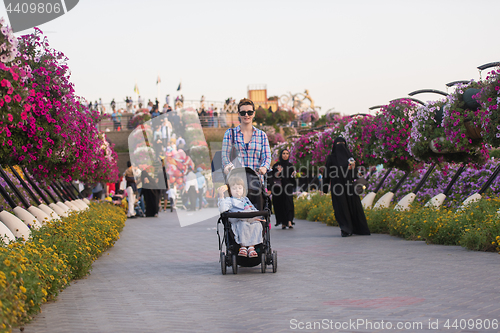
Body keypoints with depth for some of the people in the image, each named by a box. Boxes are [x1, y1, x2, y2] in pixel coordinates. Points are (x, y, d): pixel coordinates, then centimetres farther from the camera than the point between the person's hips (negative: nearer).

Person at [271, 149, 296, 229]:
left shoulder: (290, 166, 13)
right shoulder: (276, 165, 7)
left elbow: (292, 178, 13)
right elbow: (274, 177, 0)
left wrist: (293, 175, -8)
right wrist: (278, 172, -18)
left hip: (288, 187, 0)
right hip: (279, 188, 0)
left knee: (288, 203, -14)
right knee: (280, 204, -2)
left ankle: (289, 222, -25)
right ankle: (283, 223, 5)